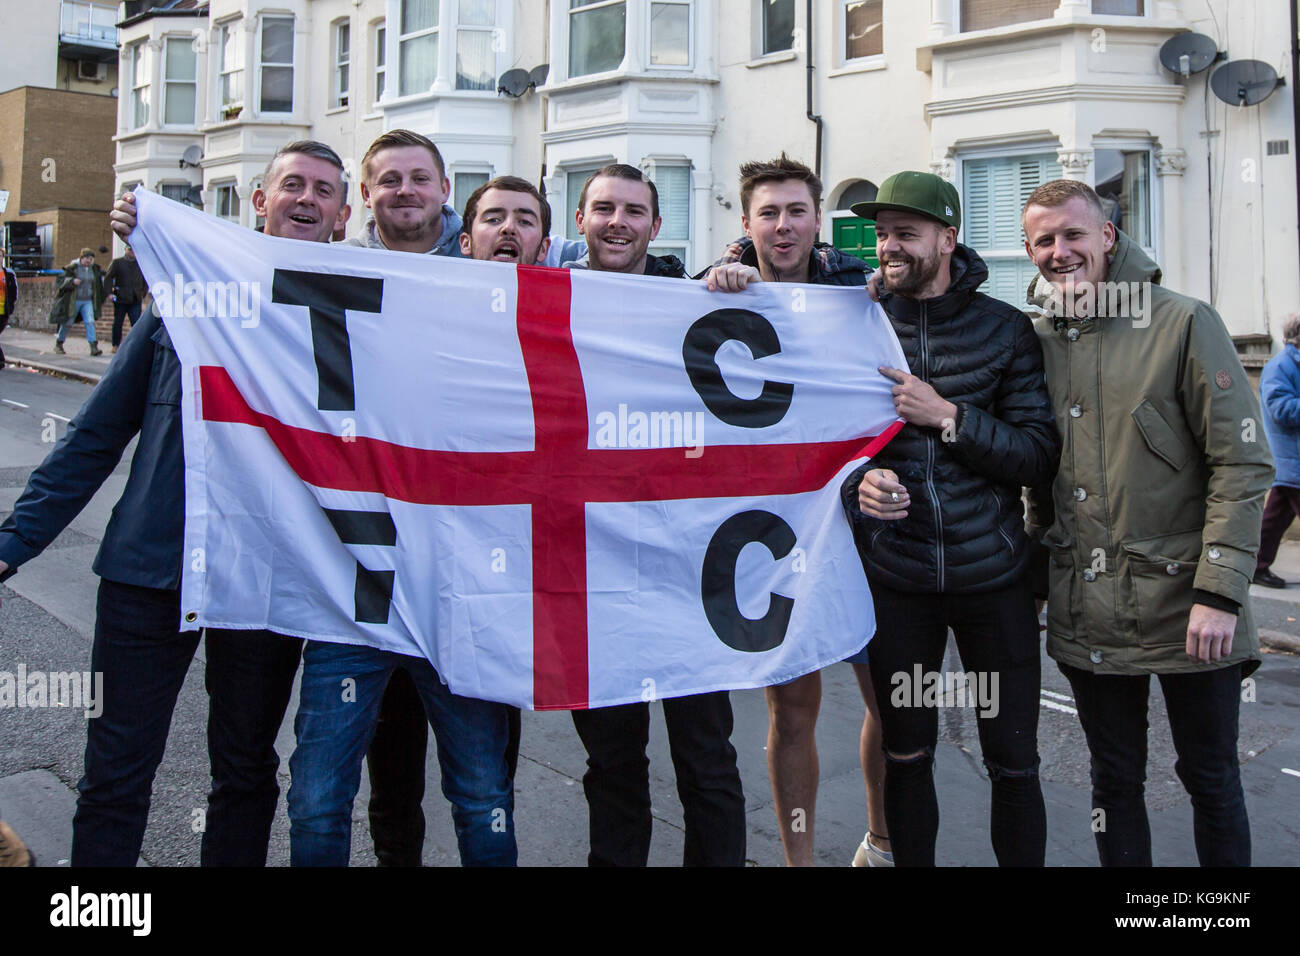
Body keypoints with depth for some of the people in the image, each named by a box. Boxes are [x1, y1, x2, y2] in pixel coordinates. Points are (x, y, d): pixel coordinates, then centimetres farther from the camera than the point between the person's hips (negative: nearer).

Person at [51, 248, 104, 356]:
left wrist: (101, 299, 20)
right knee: (67, 323, 7)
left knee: (90, 322, -12)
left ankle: (94, 347, -18)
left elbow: (98, 285, 18)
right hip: (74, 301, -3)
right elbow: (64, 280, -10)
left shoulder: (94, 269, 6)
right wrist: (72, 281, -30)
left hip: (88, 301, 3)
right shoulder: (73, 268, -8)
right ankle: (58, 344, 25)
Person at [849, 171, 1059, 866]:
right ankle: (909, 861, 33)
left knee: (1014, 763, 8)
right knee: (905, 757, 13)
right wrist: (857, 483, -13)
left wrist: (947, 415, -16)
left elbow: (1042, 455, -5)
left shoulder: (1005, 329, 0)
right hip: (894, 578, 1)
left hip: (994, 577, 0)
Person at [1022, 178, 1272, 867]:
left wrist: (1220, 592, -16)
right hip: (1086, 613, 4)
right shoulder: (1034, 342, 6)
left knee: (1211, 781, 12)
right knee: (1114, 781, 15)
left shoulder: (1183, 324, -7)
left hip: (1184, 605, -3)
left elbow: (1242, 466, -10)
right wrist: (1039, 570, 11)